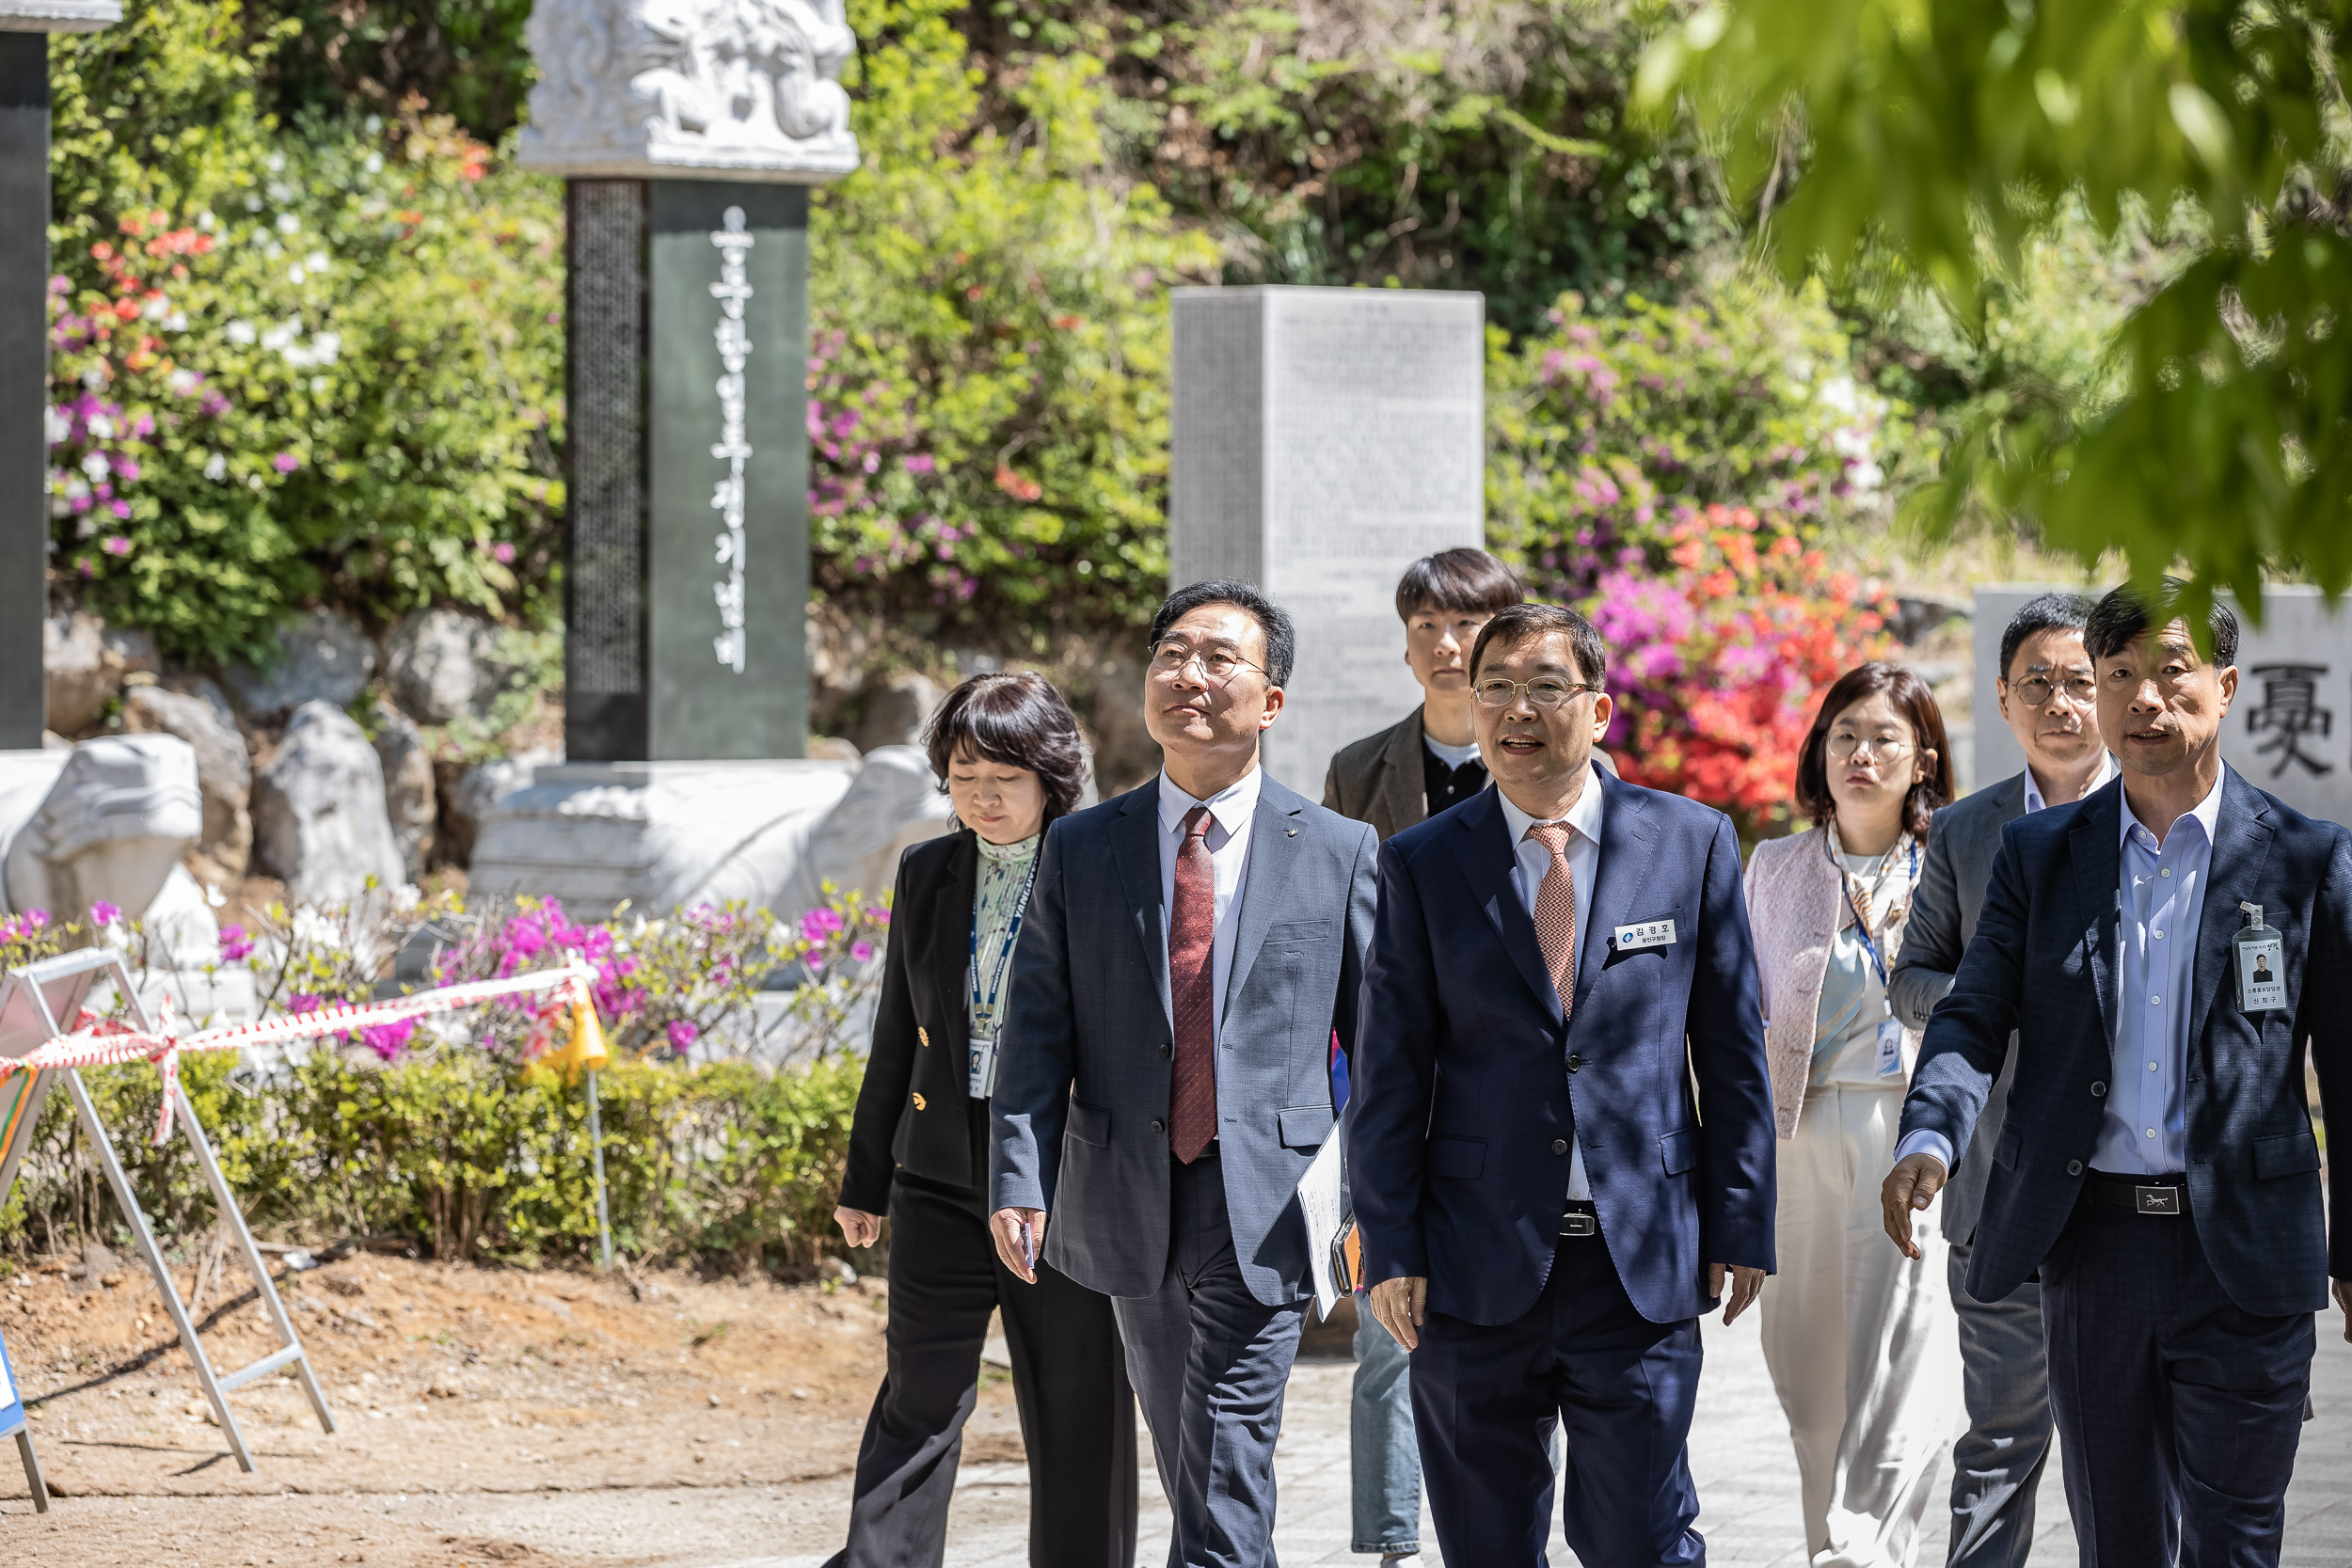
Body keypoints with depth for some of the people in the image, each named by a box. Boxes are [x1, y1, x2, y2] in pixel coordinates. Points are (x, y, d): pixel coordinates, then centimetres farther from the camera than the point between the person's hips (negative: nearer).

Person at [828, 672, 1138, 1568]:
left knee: (1076, 1413, 5)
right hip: (943, 1180, 3)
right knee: (920, 1397, -1)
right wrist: (866, 1182, 18)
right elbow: (896, 1039, 16)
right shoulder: (926, 875, 8)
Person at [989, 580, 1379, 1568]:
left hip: (1264, 1214, -3)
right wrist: (1021, 1179, -8)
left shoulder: (1337, 853, 2)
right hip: (1129, 1207, 3)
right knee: (1188, 1470, 14)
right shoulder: (1080, 850, 7)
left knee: (1226, 1476, -12)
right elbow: (1039, 1033, 4)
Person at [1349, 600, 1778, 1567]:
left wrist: (1740, 1226, 2)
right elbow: (1388, 1073, 3)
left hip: (1642, 1264, -1)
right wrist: (1392, 1251, -3)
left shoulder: (1692, 843, 5)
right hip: (1477, 1264, 1)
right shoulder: (1422, 867, 4)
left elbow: (1733, 1048, 6)